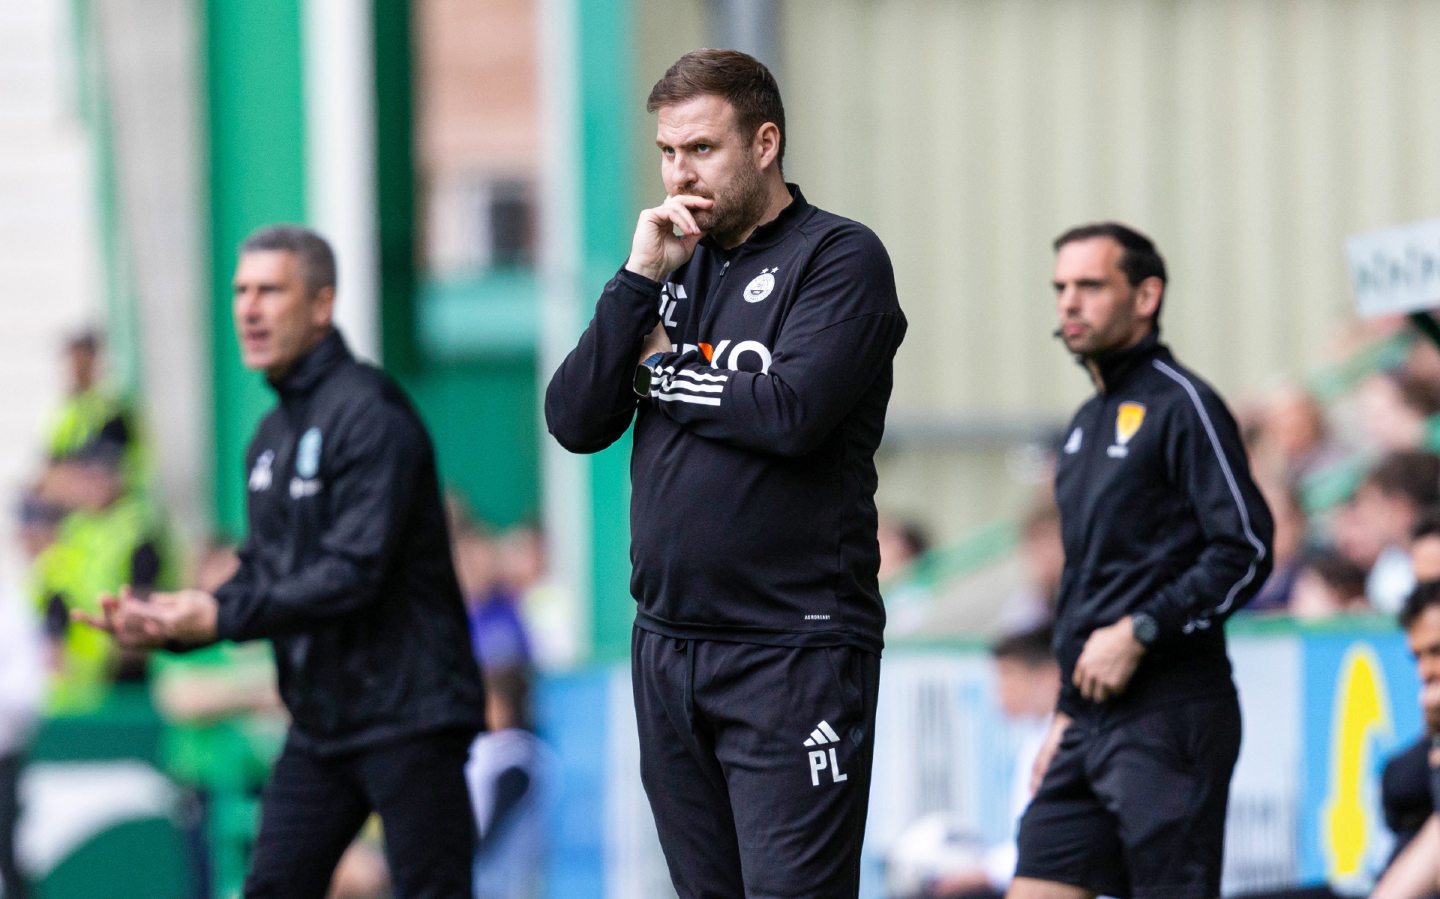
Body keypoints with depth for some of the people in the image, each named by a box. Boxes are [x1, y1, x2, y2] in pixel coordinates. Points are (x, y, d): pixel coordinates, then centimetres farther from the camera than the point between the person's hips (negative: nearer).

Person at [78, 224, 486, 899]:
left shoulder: (368, 413, -14)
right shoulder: (274, 433, 15)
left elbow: (355, 572, -22)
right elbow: (263, 572, 16)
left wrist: (221, 617, -22)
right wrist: (166, 625, -2)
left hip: (406, 713, -9)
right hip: (321, 721, 9)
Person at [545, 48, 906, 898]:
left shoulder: (840, 257, -4)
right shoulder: (676, 266, 16)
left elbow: (793, 410, -19)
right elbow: (573, 420, 6)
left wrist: (664, 376, -3)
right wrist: (640, 281, -4)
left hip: (793, 655, -7)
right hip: (668, 645, 7)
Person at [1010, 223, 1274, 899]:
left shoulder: (1180, 405, -6)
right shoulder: (1088, 423, 21)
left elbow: (1246, 551, -14)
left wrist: (1139, 631, -17)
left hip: (1170, 715, -9)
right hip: (1094, 716, 9)